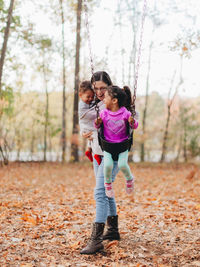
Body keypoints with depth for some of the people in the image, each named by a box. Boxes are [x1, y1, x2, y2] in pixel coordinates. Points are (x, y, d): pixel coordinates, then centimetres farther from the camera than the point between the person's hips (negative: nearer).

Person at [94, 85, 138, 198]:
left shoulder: (125, 113, -8)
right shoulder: (103, 113, -4)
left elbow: (135, 126, 4)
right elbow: (98, 126, 10)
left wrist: (132, 122, -19)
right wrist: (97, 123, -13)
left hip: (122, 144, -1)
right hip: (108, 144, 1)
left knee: (122, 164, -22)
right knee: (108, 165, -21)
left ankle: (129, 179, 12)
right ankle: (108, 183, 10)